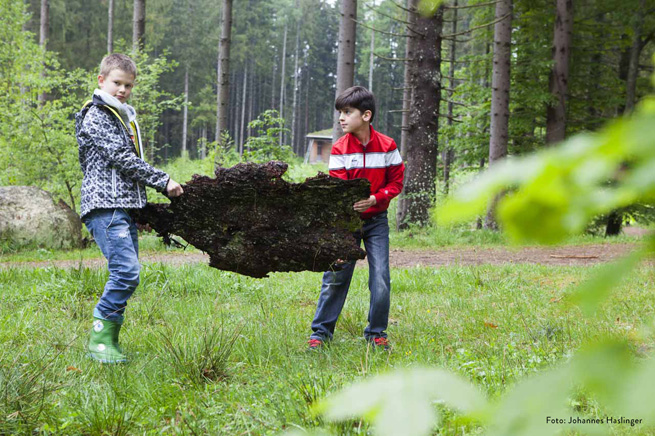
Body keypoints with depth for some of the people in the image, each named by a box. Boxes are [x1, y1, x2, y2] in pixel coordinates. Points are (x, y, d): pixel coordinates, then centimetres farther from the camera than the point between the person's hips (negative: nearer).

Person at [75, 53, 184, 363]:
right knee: (126, 270, -19)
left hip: (126, 206, 9)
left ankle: (108, 338, 11)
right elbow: (121, 159, -13)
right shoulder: (96, 117, -5)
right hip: (105, 203, -9)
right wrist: (163, 181, -9)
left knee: (126, 273, 5)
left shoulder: (125, 116, 23)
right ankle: (99, 337, -12)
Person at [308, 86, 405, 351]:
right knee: (335, 276, 0)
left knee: (381, 278, -4)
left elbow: (396, 182, 2)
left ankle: (376, 332, 13)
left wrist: (375, 199, -19)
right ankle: (321, 331, 12)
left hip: (376, 220, 0)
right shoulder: (340, 149, -7)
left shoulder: (387, 146, -5)